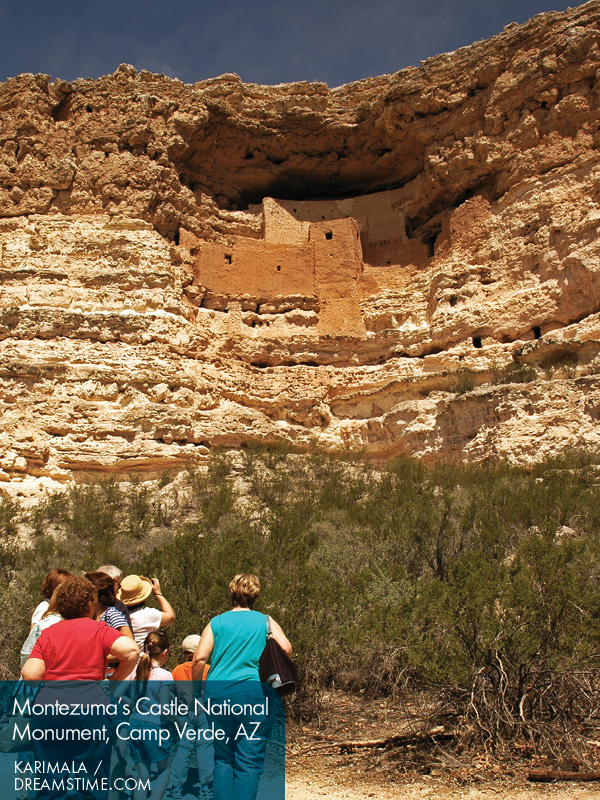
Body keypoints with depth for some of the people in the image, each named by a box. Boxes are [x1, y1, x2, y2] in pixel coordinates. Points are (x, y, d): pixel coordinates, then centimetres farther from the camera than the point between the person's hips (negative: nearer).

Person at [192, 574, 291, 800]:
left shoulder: (216, 623, 7)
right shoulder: (265, 622, 5)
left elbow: (199, 659, -3)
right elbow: (286, 649, -8)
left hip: (218, 694, 2)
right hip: (254, 694, -2)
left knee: (223, 760, 14)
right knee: (250, 761, 2)